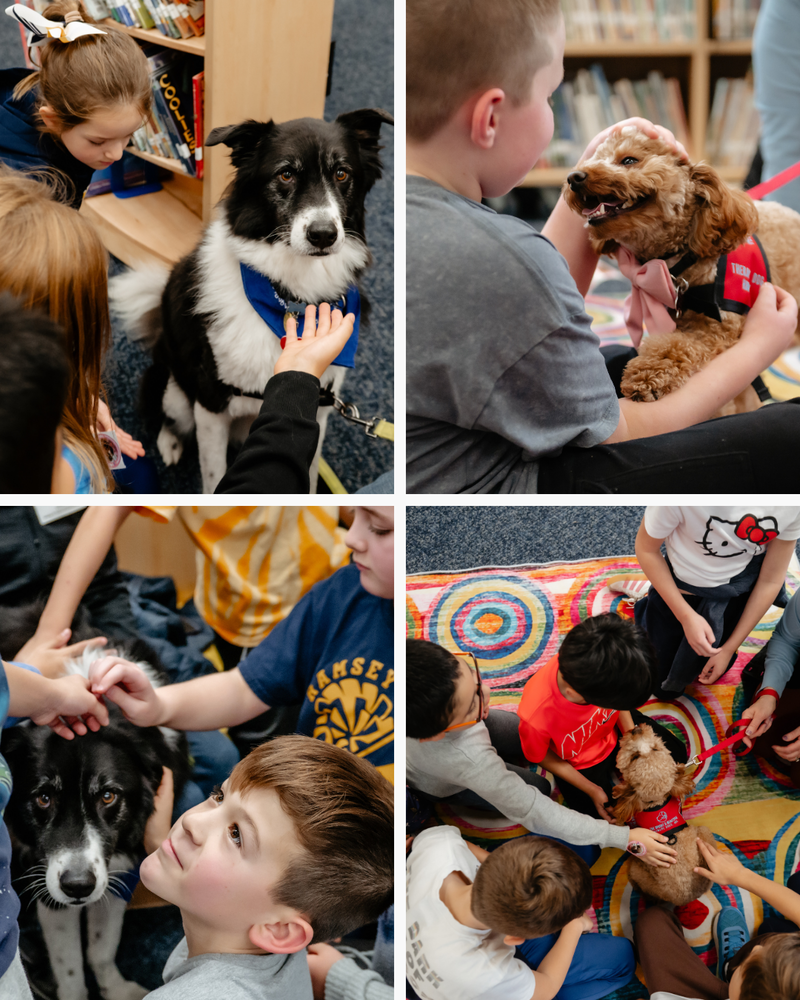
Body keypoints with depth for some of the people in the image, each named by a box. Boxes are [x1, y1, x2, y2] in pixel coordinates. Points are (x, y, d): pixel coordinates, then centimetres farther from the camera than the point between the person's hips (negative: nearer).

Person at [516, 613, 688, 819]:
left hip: (614, 729, 4)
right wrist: (591, 790, -15)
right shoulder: (536, 717, -48)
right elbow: (542, 757, -21)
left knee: (677, 754, 13)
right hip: (579, 763, -4)